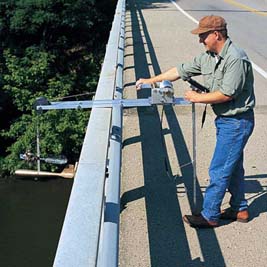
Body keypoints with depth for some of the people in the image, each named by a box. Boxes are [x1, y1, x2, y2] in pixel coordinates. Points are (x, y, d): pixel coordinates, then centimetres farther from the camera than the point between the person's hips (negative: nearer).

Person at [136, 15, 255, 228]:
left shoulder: (236, 59, -23)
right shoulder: (208, 57, 5)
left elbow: (227, 94, -25)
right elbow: (181, 70, 11)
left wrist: (198, 98, -14)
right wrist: (152, 80, 11)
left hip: (237, 122, -9)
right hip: (224, 119, 9)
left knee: (219, 170, -3)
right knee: (233, 166, 18)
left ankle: (210, 216, 9)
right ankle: (240, 209, 32)